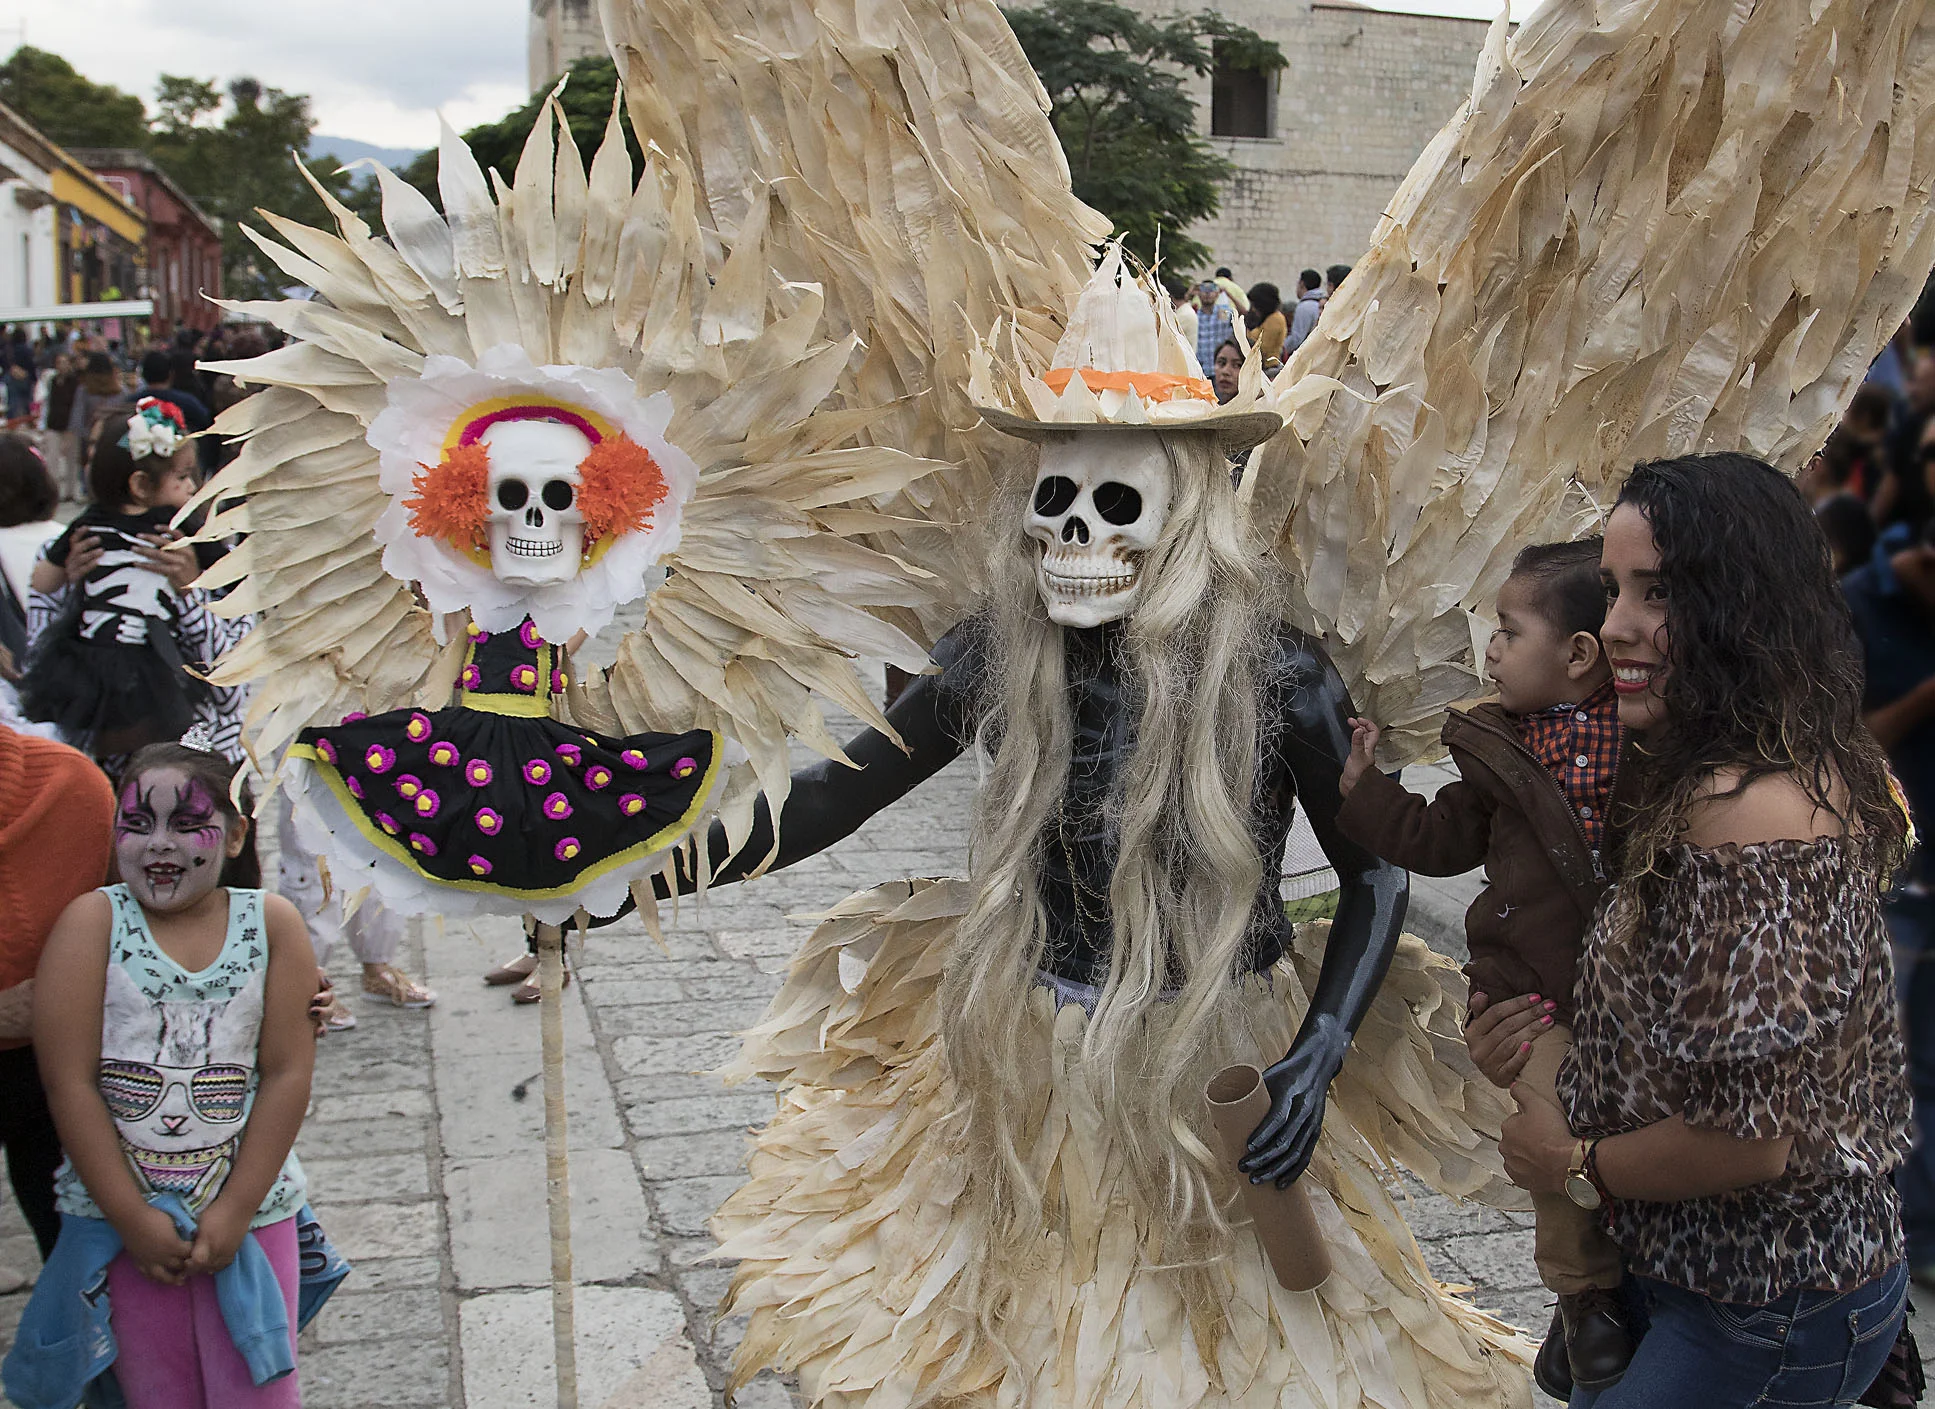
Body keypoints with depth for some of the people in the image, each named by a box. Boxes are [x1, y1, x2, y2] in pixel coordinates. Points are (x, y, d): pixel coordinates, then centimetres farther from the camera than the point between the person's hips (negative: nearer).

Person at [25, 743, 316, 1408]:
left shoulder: (272, 922, -4)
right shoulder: (91, 920, -6)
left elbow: (287, 1074, -5)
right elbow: (69, 1083, -9)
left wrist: (235, 1210, -9)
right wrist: (131, 1217, -11)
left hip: (248, 1210, 0)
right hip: (119, 1213, 0)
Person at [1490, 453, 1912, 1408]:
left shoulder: (1744, 813, -29)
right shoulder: (1811, 769, 4)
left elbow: (1747, 1136, -28)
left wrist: (1578, 1167, -11)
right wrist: (1548, 1034, 3)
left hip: (1765, 1320, -9)